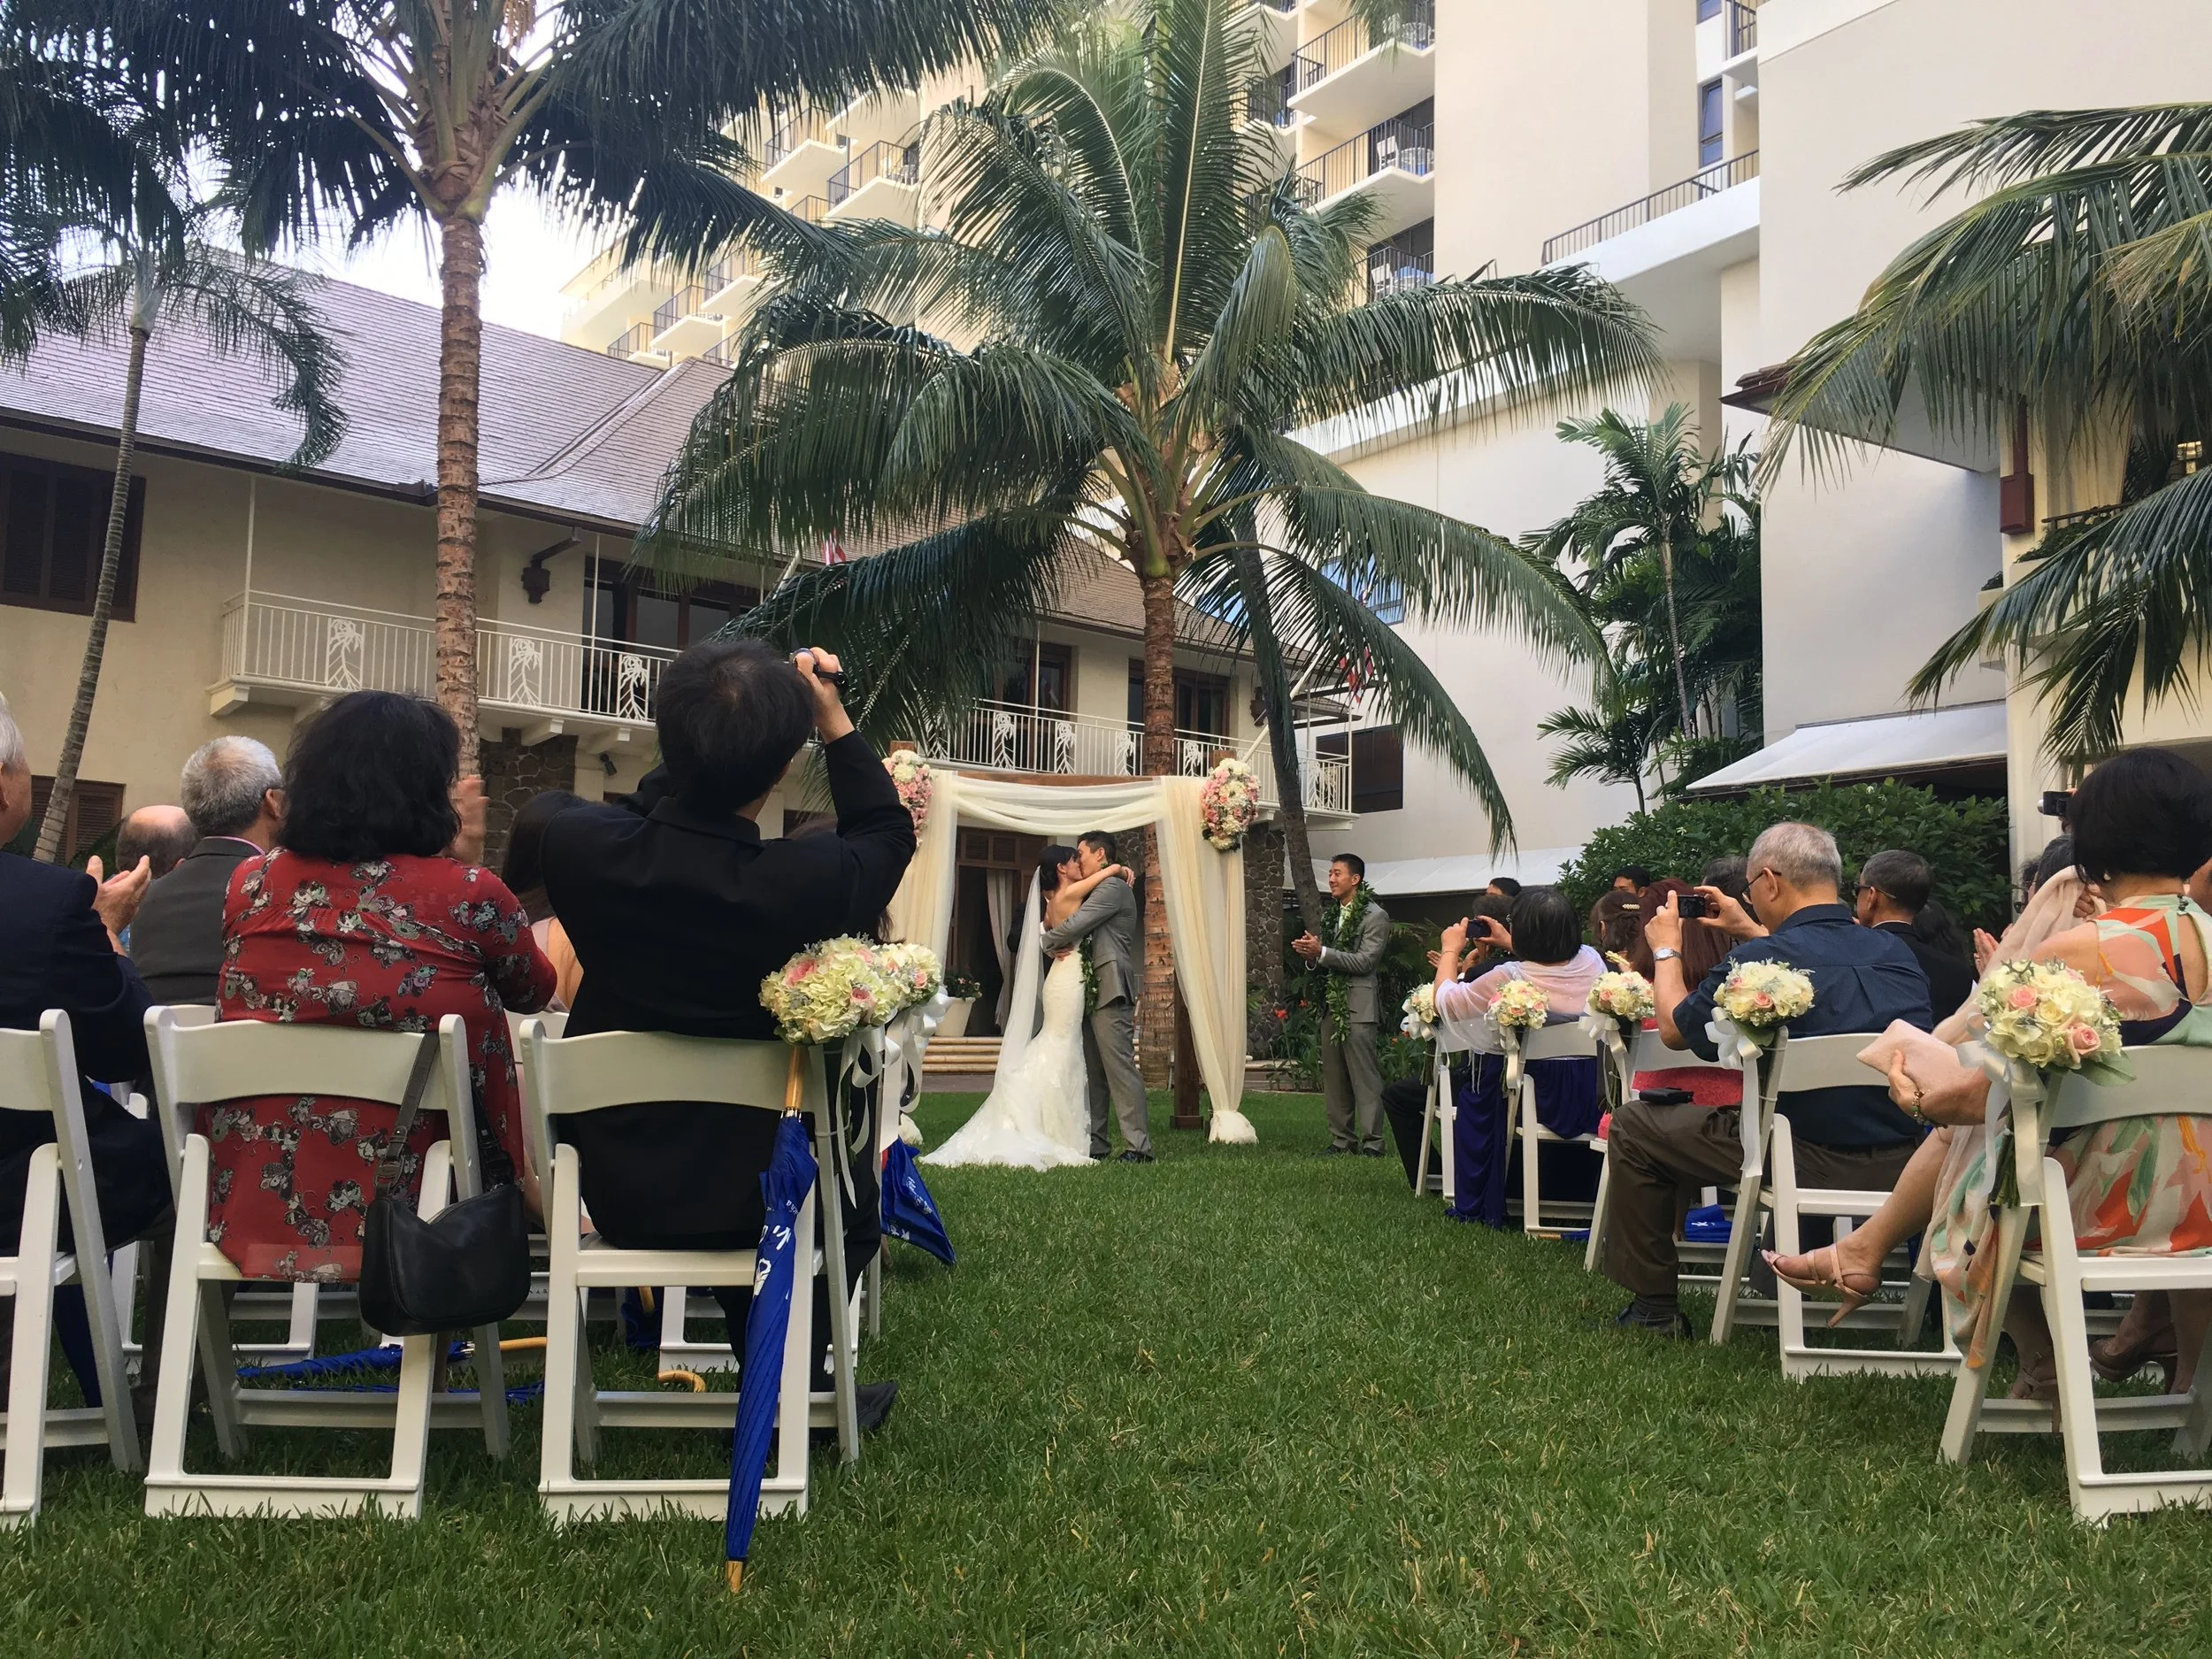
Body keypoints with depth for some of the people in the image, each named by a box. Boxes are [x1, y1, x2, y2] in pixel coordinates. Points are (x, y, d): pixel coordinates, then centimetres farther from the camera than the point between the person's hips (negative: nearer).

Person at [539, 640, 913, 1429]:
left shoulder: (579, 846, -19)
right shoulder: (808, 882, -27)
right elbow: (888, 833, -2)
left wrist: (697, 750, 6)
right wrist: (835, 723, 0)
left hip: (614, 1189, 3)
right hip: (749, 1195, -3)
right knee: (857, 1187, 31)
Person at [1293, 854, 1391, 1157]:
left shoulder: (1375, 916, -6)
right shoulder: (1329, 915, 17)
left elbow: (1365, 962, -15)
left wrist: (1322, 952, -17)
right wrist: (1311, 954, 0)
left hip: (1358, 1006, -8)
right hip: (1331, 1005, 8)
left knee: (1365, 1079, -6)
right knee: (1334, 1079, 9)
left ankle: (1372, 1142, -3)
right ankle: (1342, 1139, 16)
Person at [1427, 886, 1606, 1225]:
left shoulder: (1509, 977, -22)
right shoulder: (1591, 962, -7)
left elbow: (1445, 1001, -8)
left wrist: (1450, 950, 7)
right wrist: (1510, 945, 28)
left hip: (1532, 1095, -5)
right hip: (1588, 1095, 5)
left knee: (1475, 1107, 26)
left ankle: (1473, 1207, 30)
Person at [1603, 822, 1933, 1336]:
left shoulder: (1756, 961, -15)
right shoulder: (1896, 954, 4)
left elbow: (1675, 1030, 1)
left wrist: (1666, 950, 17)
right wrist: (1752, 932, 34)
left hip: (1814, 1163, -7)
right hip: (1902, 1164, 7)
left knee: (1632, 1128, 11)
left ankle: (1654, 1304, 17)